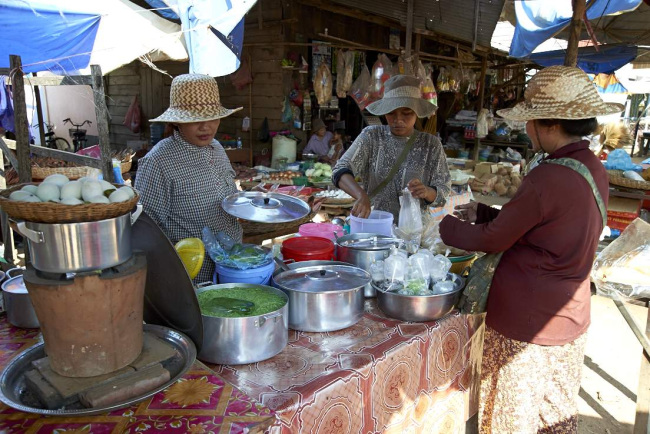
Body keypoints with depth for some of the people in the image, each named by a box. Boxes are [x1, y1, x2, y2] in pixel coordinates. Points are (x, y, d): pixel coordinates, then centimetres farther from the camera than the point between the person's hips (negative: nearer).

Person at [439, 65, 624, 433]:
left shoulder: (547, 178, -26)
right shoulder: (594, 169, 2)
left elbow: (492, 240, -16)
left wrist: (448, 226, 0)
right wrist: (483, 213, 10)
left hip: (527, 327, -8)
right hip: (570, 321, 8)